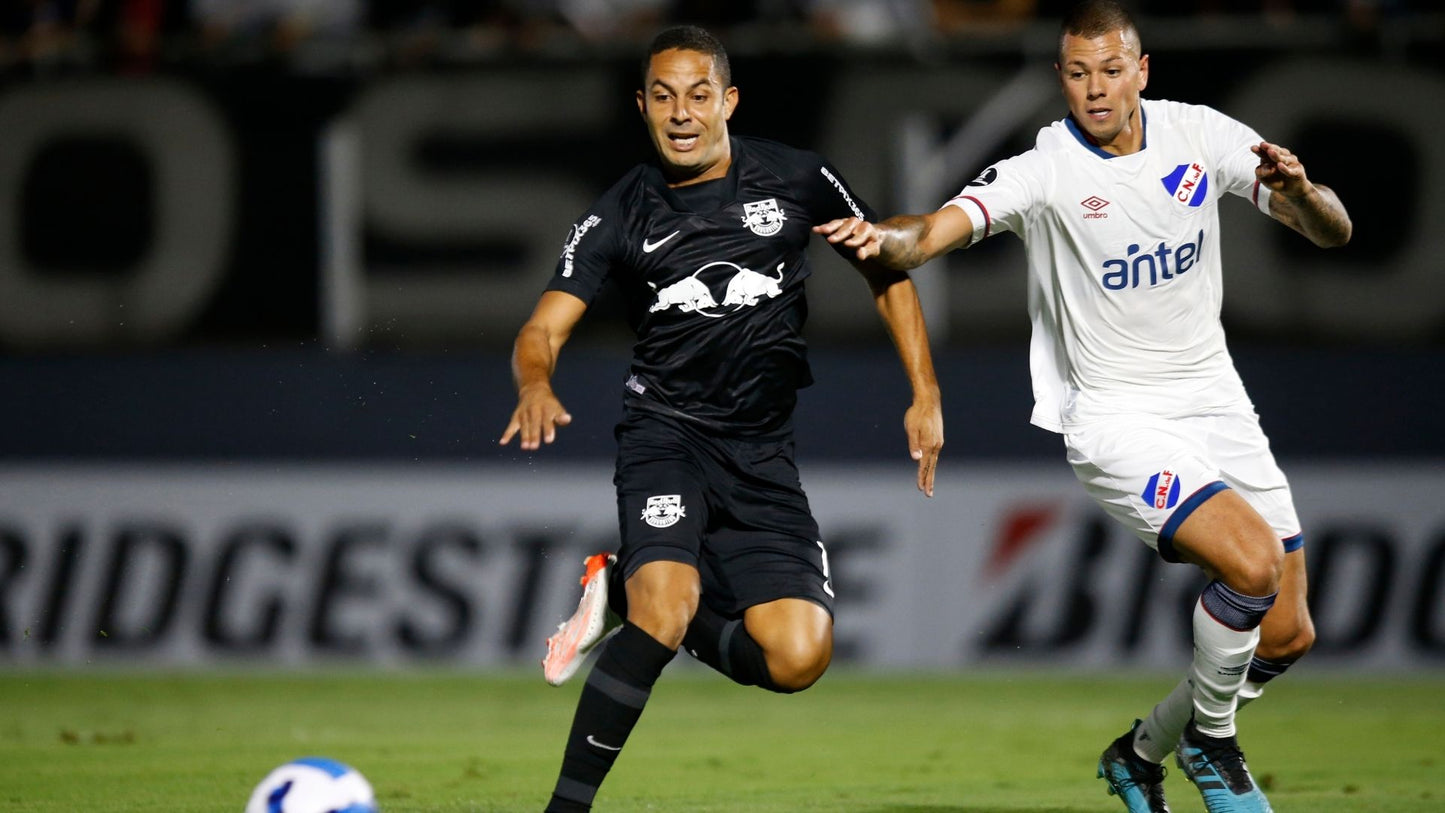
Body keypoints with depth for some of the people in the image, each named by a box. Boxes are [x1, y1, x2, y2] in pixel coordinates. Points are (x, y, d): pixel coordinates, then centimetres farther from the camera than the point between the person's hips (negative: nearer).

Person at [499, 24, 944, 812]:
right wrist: (535, 382, -34)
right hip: (665, 430, -2)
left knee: (797, 657, -12)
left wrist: (925, 394, 5)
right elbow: (542, 329, -10)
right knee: (666, 607, -30)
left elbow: (888, 270, 12)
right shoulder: (618, 216, -3)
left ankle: (626, 597, 13)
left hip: (762, 450, 3)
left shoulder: (797, 180, 0)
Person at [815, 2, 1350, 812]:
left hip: (1214, 399, 6)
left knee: (1286, 636, 6)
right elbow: (935, 230, -30)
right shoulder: (1046, 170, -15)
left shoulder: (1200, 135, -4)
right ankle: (1210, 737, 0)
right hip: (1116, 417, -5)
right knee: (1252, 563, -27)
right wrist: (884, 237, -53)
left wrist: (1300, 191, -26)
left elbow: (1332, 231, -3)